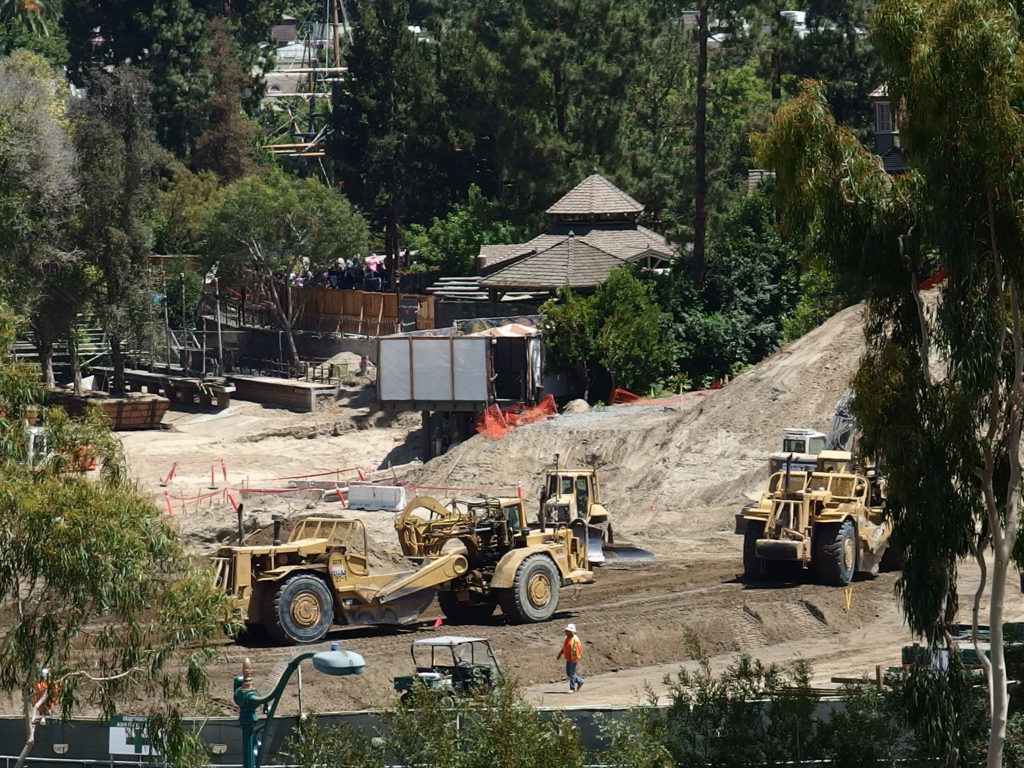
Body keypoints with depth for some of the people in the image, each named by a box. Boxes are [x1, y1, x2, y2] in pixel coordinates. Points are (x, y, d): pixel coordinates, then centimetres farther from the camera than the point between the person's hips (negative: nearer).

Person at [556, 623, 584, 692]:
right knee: (568, 673, 12)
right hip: (568, 659, 9)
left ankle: (572, 688, 5)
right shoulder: (567, 638, 9)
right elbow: (564, 647, 18)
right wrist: (560, 654, 9)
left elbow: (578, 649, -20)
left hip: (573, 659, -9)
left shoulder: (575, 639, -16)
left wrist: (577, 659, -25)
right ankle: (579, 681, 28)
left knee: (572, 673, -4)